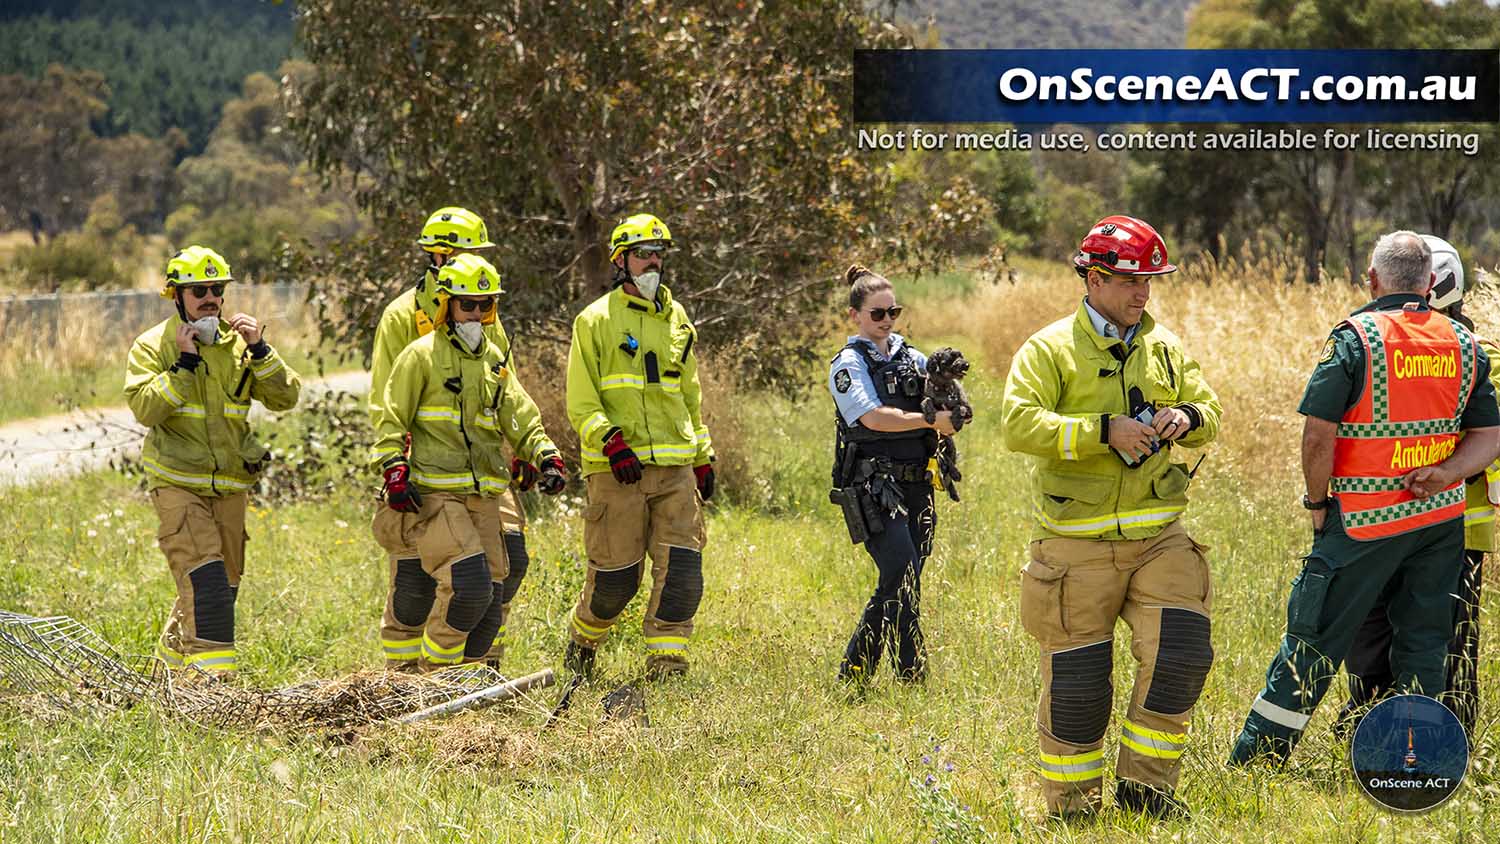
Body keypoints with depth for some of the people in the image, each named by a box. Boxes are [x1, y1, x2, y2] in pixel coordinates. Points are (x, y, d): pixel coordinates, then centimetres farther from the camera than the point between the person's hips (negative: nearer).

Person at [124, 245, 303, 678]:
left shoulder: (239, 342, 6)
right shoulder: (153, 345, -3)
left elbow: (285, 397, -1)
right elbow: (146, 408, -17)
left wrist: (259, 350, -13)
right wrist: (184, 363, -19)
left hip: (231, 484, 5)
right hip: (178, 482, -5)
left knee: (225, 579, 11)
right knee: (204, 574, -19)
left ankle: (175, 648, 31)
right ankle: (212, 667, -21)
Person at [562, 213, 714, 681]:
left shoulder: (677, 319, 16)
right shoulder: (596, 321, 1)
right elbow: (580, 402, -3)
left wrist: (703, 457, 20)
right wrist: (611, 442, -17)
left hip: (675, 467, 4)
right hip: (617, 468, -4)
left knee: (682, 568, -7)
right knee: (615, 576, -1)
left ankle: (666, 664, 0)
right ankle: (582, 640, 26)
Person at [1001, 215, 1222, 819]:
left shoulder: (1165, 349, 11)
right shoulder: (1050, 350, -5)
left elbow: (1209, 411, 18)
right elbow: (1019, 426, -17)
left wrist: (1186, 419, -6)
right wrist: (1105, 432, -23)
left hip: (1158, 537, 4)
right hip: (1077, 547, -4)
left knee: (1181, 654, -9)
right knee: (1076, 681, 1)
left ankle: (1144, 782, 7)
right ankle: (1071, 805, 17)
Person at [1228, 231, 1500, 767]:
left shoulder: (1355, 338, -10)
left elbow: (1318, 434, -14)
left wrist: (1316, 503, -2)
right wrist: (1446, 473, -6)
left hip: (1366, 521, -4)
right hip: (1441, 517, 4)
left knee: (1315, 639, 2)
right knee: (1423, 645, 11)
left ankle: (1254, 765, 9)